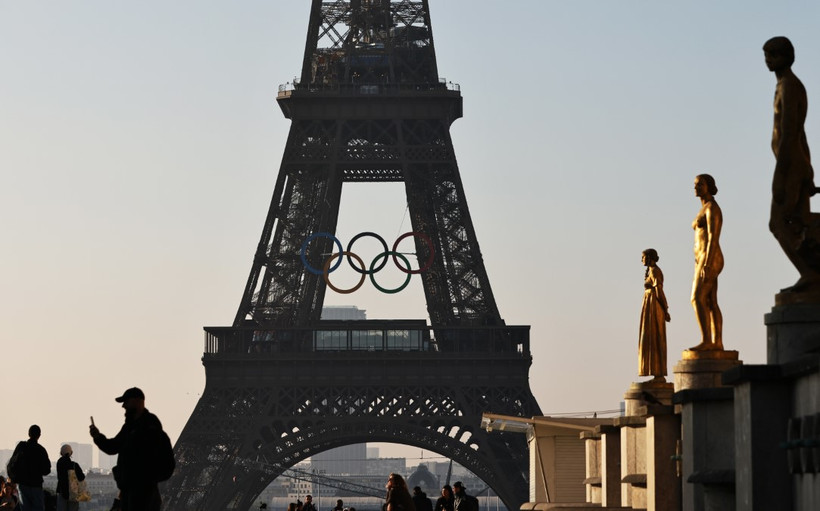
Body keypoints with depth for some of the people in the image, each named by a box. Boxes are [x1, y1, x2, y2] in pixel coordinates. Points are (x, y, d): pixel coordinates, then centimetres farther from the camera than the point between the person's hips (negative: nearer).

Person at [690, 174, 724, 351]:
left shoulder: (712, 207, -12)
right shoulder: (705, 210, 19)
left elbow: (714, 238, -20)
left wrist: (706, 265, -26)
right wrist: (702, 266, 21)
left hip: (709, 260, -10)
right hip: (704, 261, 10)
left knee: (697, 300, -16)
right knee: (710, 303, 6)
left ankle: (706, 341, -21)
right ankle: (717, 343, 4)